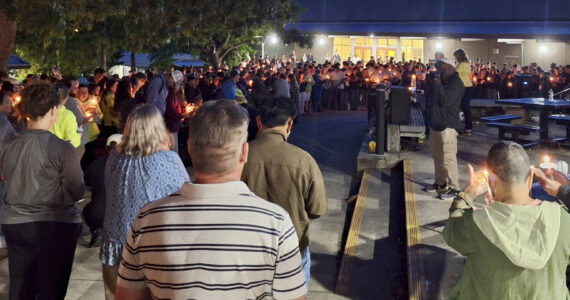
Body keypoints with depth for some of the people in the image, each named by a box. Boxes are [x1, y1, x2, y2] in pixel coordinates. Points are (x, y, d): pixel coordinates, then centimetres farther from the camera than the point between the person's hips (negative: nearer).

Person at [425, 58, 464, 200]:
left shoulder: (455, 82, -12)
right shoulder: (441, 80, 16)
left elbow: (445, 100, -23)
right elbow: (432, 96, 23)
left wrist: (438, 85, -19)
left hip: (447, 125, -10)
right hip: (435, 123, 10)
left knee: (448, 158, -10)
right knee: (437, 156, 16)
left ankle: (453, 188, -5)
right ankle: (440, 183, 28)